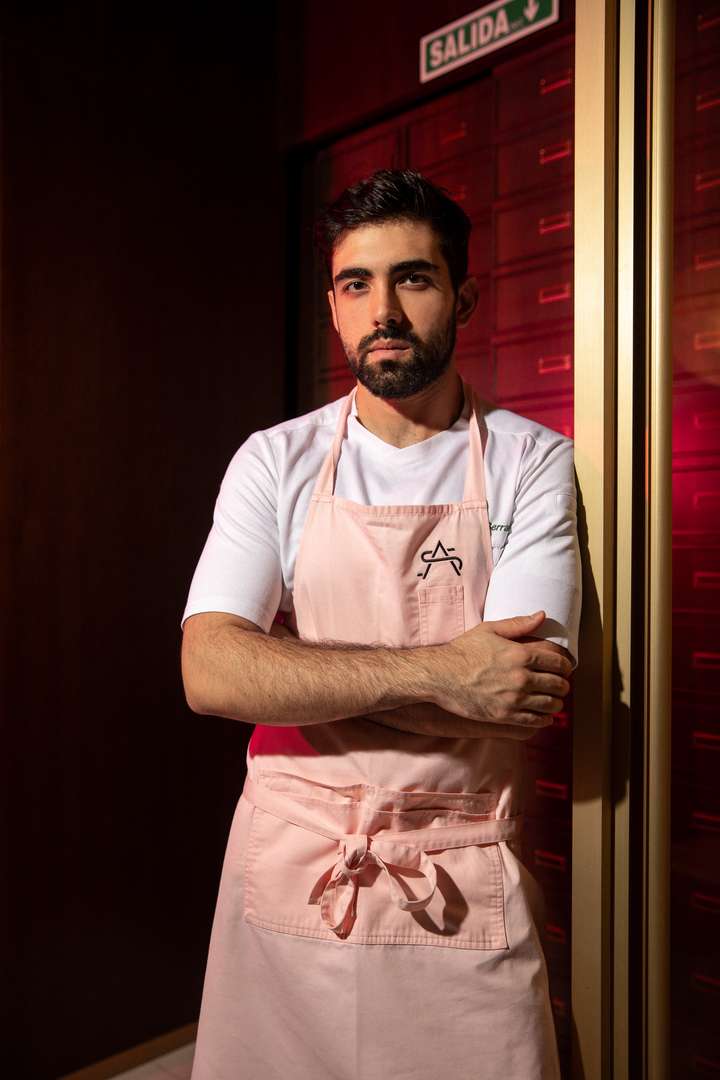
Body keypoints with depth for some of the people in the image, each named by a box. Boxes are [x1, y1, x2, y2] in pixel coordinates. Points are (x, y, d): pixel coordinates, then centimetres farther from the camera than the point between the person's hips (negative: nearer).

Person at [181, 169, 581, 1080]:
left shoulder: (532, 464, -6)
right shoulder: (275, 461, -2)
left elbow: (525, 699, -17)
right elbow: (211, 672, -14)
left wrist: (294, 674, -14)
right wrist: (432, 671, -21)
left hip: (463, 893, -1)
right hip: (285, 876, 2)